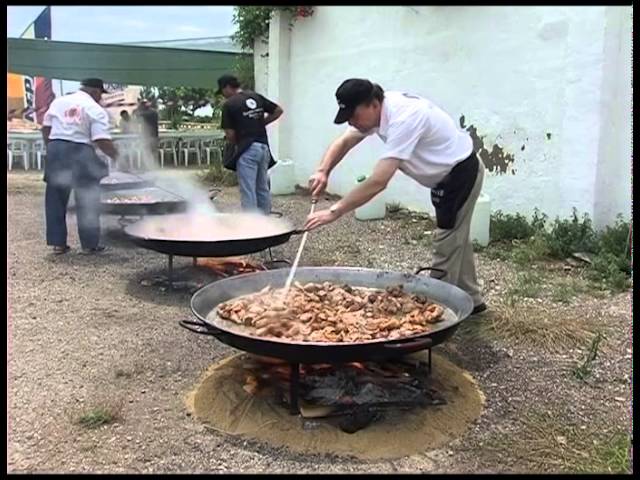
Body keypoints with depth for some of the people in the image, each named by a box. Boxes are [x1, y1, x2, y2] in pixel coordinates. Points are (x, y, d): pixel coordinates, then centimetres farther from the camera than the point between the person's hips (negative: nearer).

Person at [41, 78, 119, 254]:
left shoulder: (58, 101, 12)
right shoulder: (96, 110, -3)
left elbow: (45, 128, 12)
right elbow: (102, 140, -12)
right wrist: (117, 156, -3)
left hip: (55, 149, 5)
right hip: (80, 153, -4)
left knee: (56, 199, 12)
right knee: (87, 201, 6)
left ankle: (58, 243, 15)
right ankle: (89, 244, 10)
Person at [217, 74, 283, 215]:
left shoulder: (229, 104, -7)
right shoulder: (256, 97, 11)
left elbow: (230, 134, -8)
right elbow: (278, 110, 16)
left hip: (247, 150, -7)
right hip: (264, 147, 7)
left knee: (248, 191, -2)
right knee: (263, 188, 14)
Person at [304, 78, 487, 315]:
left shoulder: (404, 118, -36)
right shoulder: (376, 110, -8)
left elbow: (378, 181, -41)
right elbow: (344, 142, 0)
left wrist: (334, 211, -39)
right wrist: (323, 171, -20)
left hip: (462, 173, -10)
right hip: (447, 175, 10)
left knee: (447, 245, -4)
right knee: (455, 239, 20)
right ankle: (471, 300, 35)